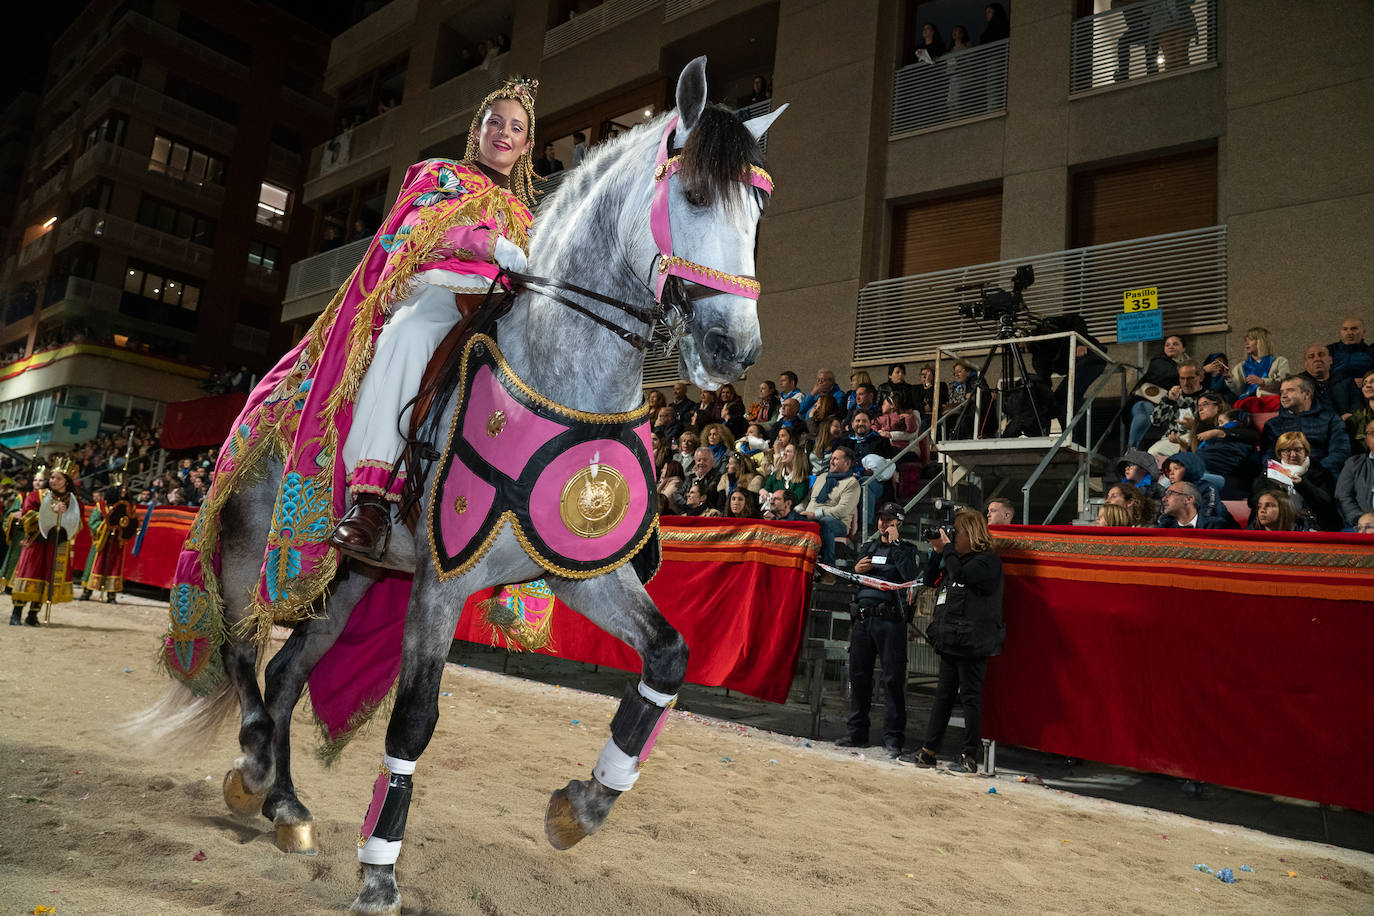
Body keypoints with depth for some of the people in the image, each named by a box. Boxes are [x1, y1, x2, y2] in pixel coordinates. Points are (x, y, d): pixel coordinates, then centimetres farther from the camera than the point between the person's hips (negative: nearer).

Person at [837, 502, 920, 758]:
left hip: (890, 621, -5)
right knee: (858, 676, 8)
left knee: (893, 679, -4)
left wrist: (895, 542, -11)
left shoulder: (906, 549, 4)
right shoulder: (868, 546, 19)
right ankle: (857, 733, 18)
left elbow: (911, 576, -17)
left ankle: (893, 738, 4)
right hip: (862, 619, 5)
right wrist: (855, 570, 1)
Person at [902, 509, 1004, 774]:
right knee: (943, 695, 12)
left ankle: (969, 757, 8)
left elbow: (961, 575, -23)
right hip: (951, 641, 9)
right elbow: (931, 579, 20)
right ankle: (928, 752, 18)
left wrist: (947, 547, -10)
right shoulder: (956, 558, 17)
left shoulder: (988, 560, -8)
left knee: (970, 697, -1)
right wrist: (937, 551, 8)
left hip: (972, 643, -9)